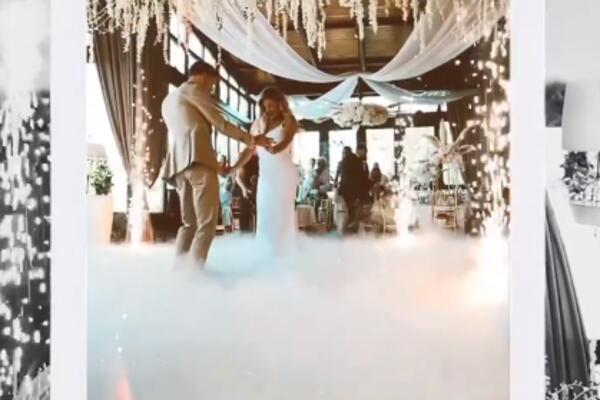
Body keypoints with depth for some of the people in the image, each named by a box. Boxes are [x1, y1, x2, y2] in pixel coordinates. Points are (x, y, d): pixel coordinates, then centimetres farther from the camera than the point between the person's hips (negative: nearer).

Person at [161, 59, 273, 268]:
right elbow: (220, 123, 2)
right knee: (207, 222, -12)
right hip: (197, 158, -8)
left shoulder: (168, 100, 33)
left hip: (179, 164, 8)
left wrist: (216, 166, 34)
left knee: (189, 223, 9)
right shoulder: (194, 90, 8)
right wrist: (251, 139, 14)